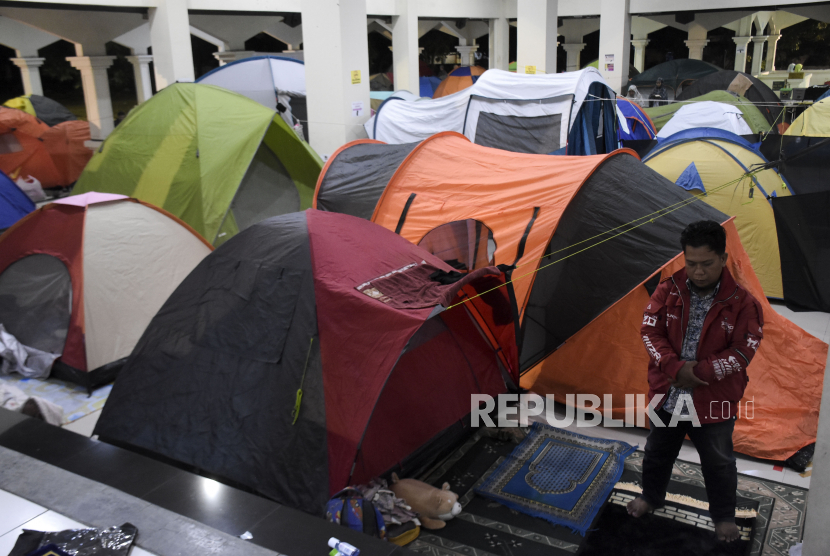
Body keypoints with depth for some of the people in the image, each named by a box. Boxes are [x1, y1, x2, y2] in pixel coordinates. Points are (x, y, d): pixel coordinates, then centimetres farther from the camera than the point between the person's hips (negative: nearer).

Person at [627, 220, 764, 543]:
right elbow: (650, 332, -9)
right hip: (666, 395, 2)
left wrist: (699, 372, -22)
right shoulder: (669, 291, -7)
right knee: (657, 452, 23)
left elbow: (742, 351, -15)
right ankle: (651, 496, 48)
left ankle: (723, 515, 41)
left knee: (718, 463, 17)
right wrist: (676, 368, -23)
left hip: (714, 403, -2)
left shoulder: (741, 303, -13)